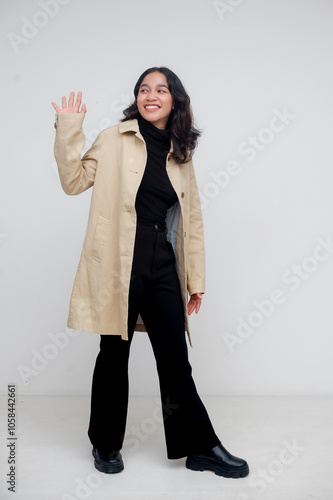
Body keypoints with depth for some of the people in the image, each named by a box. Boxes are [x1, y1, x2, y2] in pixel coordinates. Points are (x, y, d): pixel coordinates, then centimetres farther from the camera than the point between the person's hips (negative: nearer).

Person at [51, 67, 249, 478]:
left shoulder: (181, 155, 14)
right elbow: (75, 181, -1)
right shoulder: (114, 139, 5)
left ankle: (200, 447, 21)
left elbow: (192, 220, 13)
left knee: (176, 360, 6)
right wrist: (68, 129, -9)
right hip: (118, 265, -2)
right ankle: (106, 444, 29)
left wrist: (195, 279, 10)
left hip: (163, 268, 3)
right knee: (114, 355, 8)